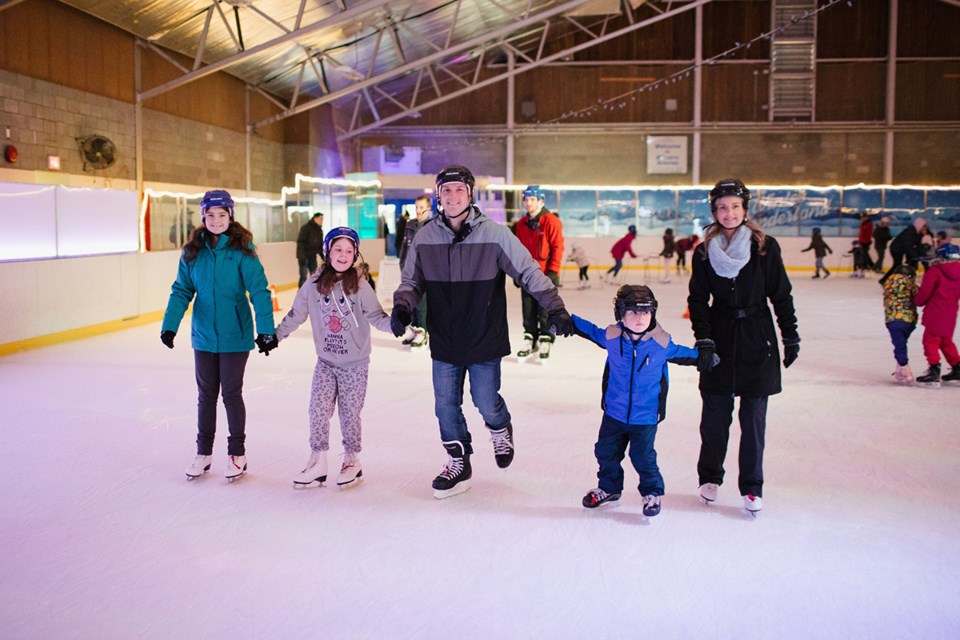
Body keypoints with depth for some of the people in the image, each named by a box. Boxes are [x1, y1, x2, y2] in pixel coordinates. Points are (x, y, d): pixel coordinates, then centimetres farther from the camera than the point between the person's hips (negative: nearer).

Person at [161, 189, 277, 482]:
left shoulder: (242, 249, -11)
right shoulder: (193, 251, 0)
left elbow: (259, 290, -14)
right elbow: (182, 291, 2)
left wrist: (266, 329, -21)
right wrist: (169, 326, -9)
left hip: (235, 336, -3)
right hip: (204, 335, 3)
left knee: (231, 393, 6)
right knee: (206, 394, 14)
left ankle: (237, 453, 23)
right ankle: (203, 452, 28)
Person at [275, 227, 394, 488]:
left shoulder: (360, 286, -12)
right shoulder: (313, 285, -4)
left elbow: (376, 316, -12)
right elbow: (295, 315, 6)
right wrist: (274, 335, 7)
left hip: (355, 363, -2)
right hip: (326, 361, 2)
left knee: (350, 413, 6)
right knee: (318, 410, -1)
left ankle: (352, 461, 24)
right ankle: (318, 463, 13)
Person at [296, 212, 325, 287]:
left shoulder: (319, 230, 10)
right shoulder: (306, 228, -13)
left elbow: (320, 245, 17)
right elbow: (300, 242, -19)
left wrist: (324, 257, 12)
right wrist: (301, 256, -26)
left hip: (312, 256, 7)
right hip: (304, 256, -7)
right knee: (304, 276, -10)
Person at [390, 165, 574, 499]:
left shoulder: (495, 234, -11)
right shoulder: (425, 237, -3)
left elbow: (528, 272, -7)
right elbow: (412, 281, 7)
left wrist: (555, 308, -14)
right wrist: (402, 307, -11)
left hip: (484, 340, -3)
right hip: (444, 342, 3)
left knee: (486, 402, 6)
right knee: (446, 405, 9)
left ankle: (501, 431, 42)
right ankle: (458, 463, 30)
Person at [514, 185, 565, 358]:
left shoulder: (551, 221, -9)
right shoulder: (521, 224, 9)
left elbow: (557, 247, -11)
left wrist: (553, 271, -14)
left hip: (546, 274, -5)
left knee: (545, 310, 2)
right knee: (528, 310, 10)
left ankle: (545, 341, 12)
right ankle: (530, 340, 20)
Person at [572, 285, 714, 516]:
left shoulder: (661, 343, -13)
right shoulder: (611, 337, -11)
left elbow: (681, 354, 9)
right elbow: (590, 331, 9)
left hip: (646, 416, -2)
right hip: (614, 412, 3)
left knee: (643, 457, 2)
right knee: (606, 452, 14)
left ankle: (652, 493, 28)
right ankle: (609, 488, 38)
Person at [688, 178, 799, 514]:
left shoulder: (765, 246, -4)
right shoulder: (704, 251, 1)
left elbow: (781, 295, 0)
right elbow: (698, 299, 3)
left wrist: (791, 337, 0)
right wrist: (703, 337, -9)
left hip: (757, 340, -1)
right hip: (720, 339, 1)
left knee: (754, 417, 3)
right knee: (715, 414, 7)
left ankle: (752, 487, 15)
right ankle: (710, 477, 26)